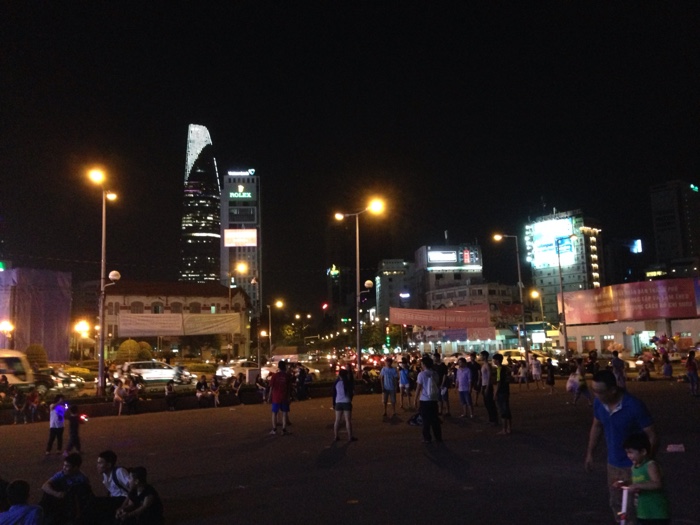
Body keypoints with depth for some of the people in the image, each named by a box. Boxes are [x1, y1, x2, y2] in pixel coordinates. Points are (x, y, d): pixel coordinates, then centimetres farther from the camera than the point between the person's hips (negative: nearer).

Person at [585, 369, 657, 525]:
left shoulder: (635, 406, -27)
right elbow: (597, 426, 9)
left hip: (633, 466, -6)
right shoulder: (599, 403, -9)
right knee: (616, 504, 18)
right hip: (613, 464, 6)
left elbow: (652, 436, -18)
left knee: (632, 507, 2)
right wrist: (590, 453, 12)